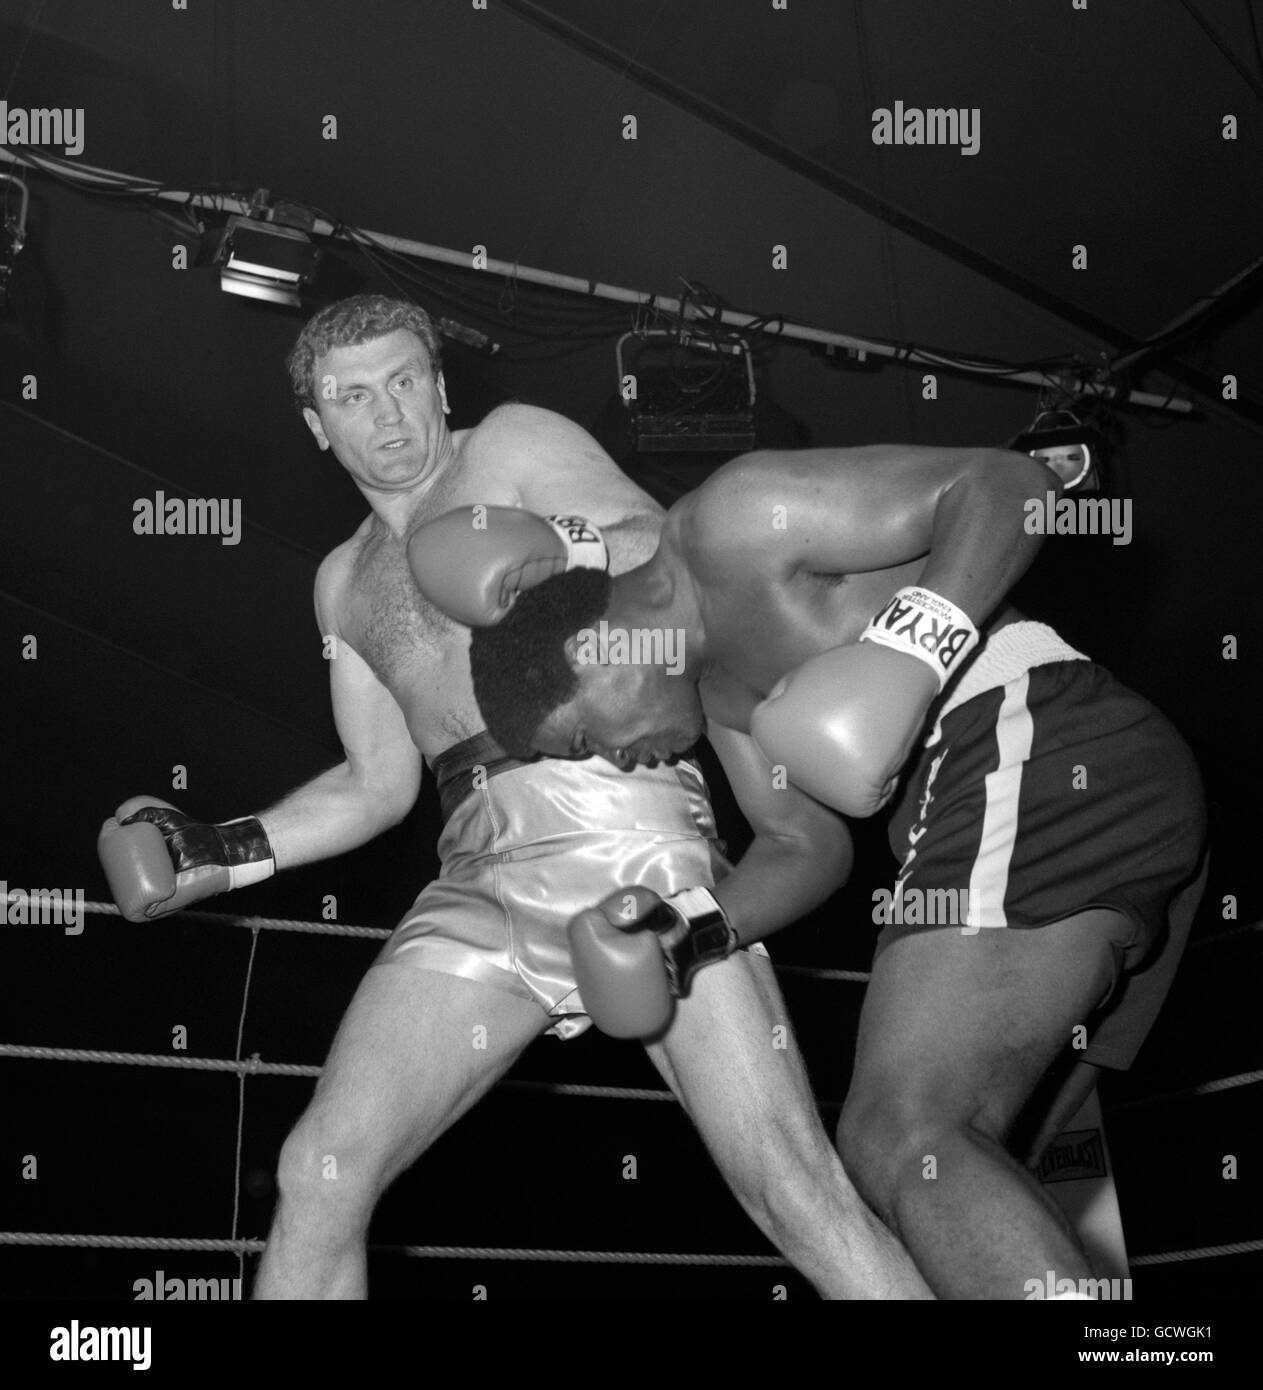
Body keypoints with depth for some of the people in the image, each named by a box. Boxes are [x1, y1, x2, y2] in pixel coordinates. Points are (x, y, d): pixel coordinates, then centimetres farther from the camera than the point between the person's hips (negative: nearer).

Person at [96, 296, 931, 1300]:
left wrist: (560, 551, -22)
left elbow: (666, 549, -2)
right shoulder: (346, 582, 27)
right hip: (481, 880, 5)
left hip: (627, 829, -5)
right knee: (319, 1176, -8)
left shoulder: (515, 445, 12)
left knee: (792, 1186, -15)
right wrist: (226, 853, 15)